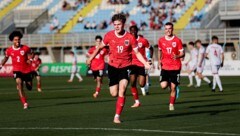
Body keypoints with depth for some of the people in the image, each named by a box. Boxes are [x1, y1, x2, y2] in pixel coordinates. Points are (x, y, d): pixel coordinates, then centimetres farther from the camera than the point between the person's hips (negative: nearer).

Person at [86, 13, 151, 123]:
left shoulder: (130, 38, -9)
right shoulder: (109, 35, -5)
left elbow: (137, 53, -1)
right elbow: (100, 47, 11)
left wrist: (145, 63, -15)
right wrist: (90, 58, 11)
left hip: (125, 66, -2)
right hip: (113, 66, 2)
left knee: (122, 90, -17)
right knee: (114, 94, -1)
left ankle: (117, 116, -10)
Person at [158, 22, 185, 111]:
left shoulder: (177, 40, -3)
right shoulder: (161, 40, 5)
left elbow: (182, 53, -2)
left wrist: (177, 56, -24)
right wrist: (159, 61, 9)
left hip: (175, 67, -1)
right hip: (165, 67, 1)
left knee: (173, 87, -1)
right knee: (163, 85, -15)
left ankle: (171, 105, 15)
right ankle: (168, 83, 22)